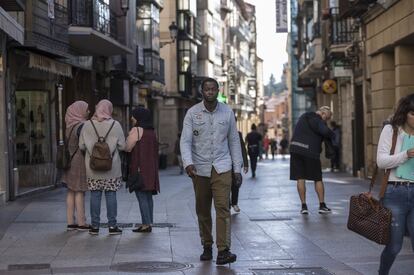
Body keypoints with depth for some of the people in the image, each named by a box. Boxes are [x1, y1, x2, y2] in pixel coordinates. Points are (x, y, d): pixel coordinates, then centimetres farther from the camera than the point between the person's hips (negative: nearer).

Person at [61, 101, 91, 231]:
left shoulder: (70, 126, 10)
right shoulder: (80, 126, -15)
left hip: (70, 161, 8)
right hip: (79, 162, -8)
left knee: (71, 191, 8)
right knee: (79, 192, -4)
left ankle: (70, 222, 11)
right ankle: (81, 223, 0)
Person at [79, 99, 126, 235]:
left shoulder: (87, 125, -1)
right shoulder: (115, 125, -5)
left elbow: (81, 146, 0)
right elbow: (122, 146, -2)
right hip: (111, 168, -1)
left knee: (95, 195, 6)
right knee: (111, 195, 4)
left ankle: (95, 226, 9)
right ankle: (112, 225, 6)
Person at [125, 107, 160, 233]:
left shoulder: (136, 130, -11)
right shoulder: (152, 131, 15)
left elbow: (127, 148, -12)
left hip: (139, 169, -8)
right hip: (151, 169, 8)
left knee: (142, 196, -6)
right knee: (148, 196, 12)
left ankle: (145, 224, -8)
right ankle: (149, 223, 14)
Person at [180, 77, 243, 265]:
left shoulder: (227, 112, 4)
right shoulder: (192, 113, -1)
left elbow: (234, 141, 8)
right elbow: (185, 141, -6)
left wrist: (237, 168, 5)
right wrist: (188, 163, -22)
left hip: (222, 167, 0)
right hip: (200, 168, 1)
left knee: (223, 207, -11)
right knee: (202, 210, 8)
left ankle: (223, 250, -15)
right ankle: (207, 247, 22)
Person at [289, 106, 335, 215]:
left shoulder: (305, 116, 18)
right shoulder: (316, 120, -11)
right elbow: (325, 131, -28)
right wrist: (332, 135, -6)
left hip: (296, 149, 7)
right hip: (310, 151, -7)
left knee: (300, 178, 4)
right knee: (318, 179, 6)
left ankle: (304, 206, 2)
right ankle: (322, 205, 9)